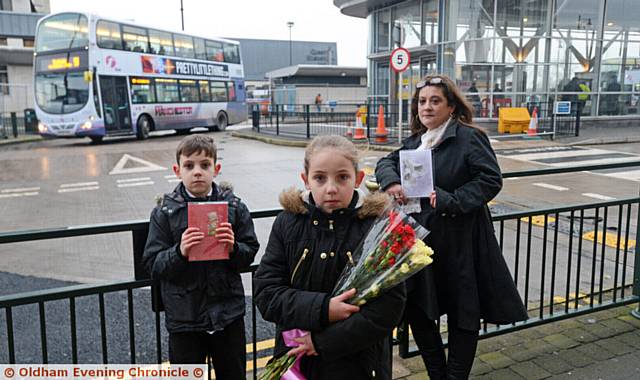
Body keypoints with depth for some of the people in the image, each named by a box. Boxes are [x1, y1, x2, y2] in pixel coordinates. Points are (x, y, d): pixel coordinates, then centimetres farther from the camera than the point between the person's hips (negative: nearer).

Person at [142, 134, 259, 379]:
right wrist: (179, 252, -24)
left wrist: (234, 248, -20)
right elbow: (153, 265, -7)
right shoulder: (165, 212, -6)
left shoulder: (234, 207, -3)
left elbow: (249, 255, 1)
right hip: (184, 317, -1)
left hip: (227, 313, 1)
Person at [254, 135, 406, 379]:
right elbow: (265, 292, -7)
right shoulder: (288, 223, -5)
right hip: (295, 359, 2)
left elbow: (387, 308, -17)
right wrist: (321, 309, -21)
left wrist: (321, 341, -17)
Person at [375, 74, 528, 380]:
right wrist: (391, 181, -7)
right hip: (419, 240, 7)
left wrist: (450, 200, -22)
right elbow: (386, 162, 15)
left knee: (462, 313, 7)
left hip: (459, 243, -7)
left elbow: (491, 179, -16)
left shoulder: (469, 137, -10)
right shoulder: (414, 141, 12)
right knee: (416, 310, 13)